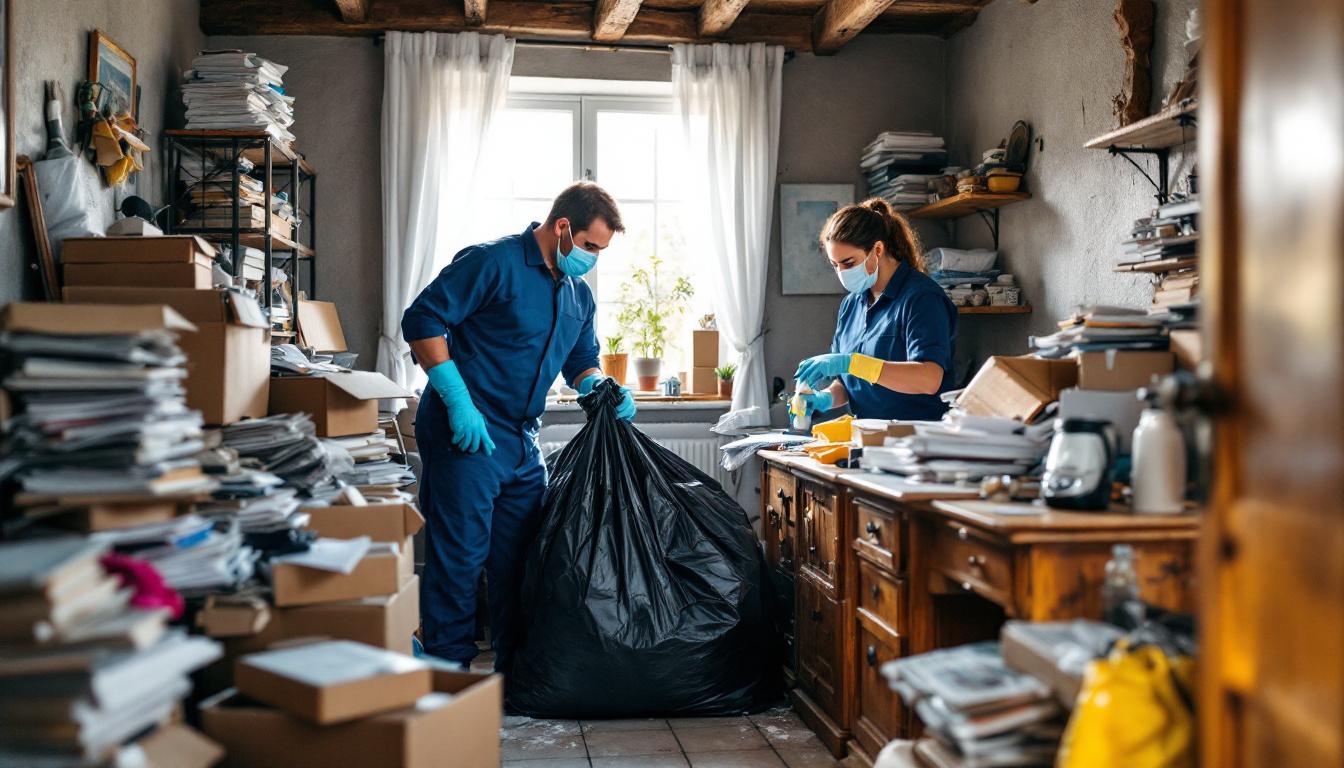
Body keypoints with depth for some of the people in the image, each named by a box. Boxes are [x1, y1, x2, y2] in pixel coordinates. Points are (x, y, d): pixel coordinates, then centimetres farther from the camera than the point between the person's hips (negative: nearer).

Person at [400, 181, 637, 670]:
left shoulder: (578, 293, 14)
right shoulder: (493, 263, -12)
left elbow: (581, 362, 25)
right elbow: (422, 321, -16)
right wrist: (459, 401, -21)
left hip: (522, 443, 8)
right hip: (466, 435, -8)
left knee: (520, 560, 13)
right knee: (460, 557, -4)